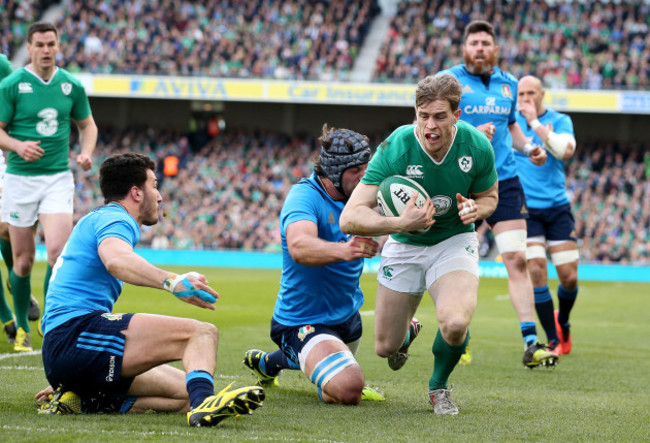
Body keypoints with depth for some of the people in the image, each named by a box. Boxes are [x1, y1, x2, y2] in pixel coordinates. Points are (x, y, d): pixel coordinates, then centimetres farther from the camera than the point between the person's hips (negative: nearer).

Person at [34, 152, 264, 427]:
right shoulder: (114, 219, -1)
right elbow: (115, 260, -27)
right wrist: (172, 282, -43)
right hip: (78, 330, -10)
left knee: (183, 393, 5)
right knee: (201, 333, -21)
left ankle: (80, 400, -4)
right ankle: (204, 403, -52)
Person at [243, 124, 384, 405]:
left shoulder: (358, 195, 0)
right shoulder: (304, 196, -25)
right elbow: (299, 247, -44)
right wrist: (342, 250, -63)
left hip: (347, 315, 8)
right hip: (304, 322, -8)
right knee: (347, 390, -30)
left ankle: (268, 362, 54)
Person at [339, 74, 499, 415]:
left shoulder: (477, 147, -20)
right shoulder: (395, 149, -27)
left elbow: (489, 196, 2)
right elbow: (350, 218, -30)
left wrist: (475, 208, -23)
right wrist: (401, 223, -46)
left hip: (454, 242, 0)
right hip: (404, 246, 0)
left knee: (455, 325, -29)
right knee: (385, 348, 7)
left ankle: (439, 385, 5)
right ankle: (406, 333, 49)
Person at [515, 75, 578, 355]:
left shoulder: (560, 121, 1)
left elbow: (565, 151, -17)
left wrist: (535, 123, -19)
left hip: (557, 208, 1)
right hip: (525, 209, -1)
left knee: (569, 277, -3)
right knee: (535, 270, -16)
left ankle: (562, 321, 29)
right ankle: (553, 340, -6)